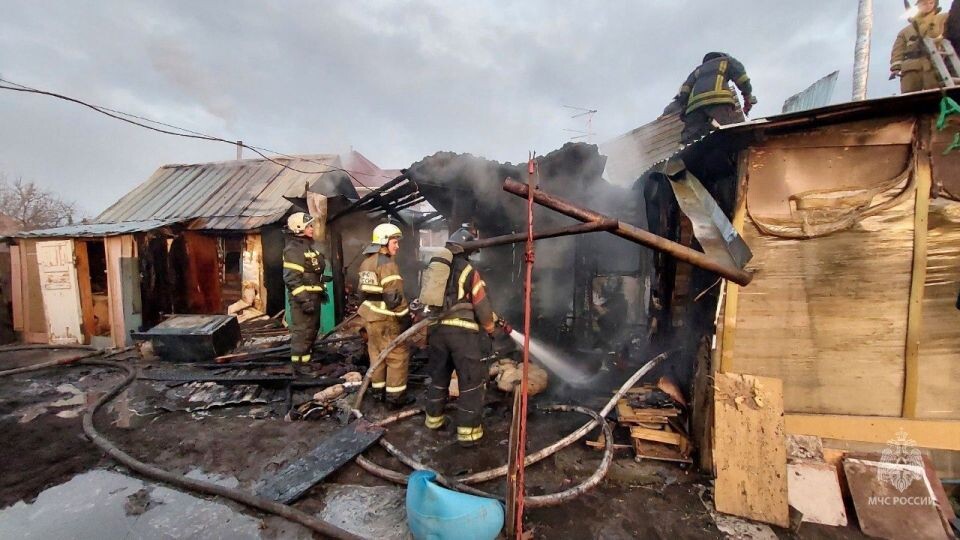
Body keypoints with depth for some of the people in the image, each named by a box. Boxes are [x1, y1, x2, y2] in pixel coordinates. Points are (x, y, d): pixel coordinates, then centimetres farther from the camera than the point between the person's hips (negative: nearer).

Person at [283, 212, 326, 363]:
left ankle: (308, 355, 34)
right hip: (303, 296, -10)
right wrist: (304, 299, -26)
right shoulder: (293, 249, -16)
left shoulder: (309, 245, 15)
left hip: (313, 294, 10)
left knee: (312, 328, 20)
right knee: (302, 330, -5)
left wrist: (321, 291, 23)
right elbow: (292, 278, -23)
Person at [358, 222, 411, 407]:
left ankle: (378, 389, 29)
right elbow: (394, 295, -21)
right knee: (398, 354, 0)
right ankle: (395, 395, 5)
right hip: (384, 318, -9)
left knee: (377, 352, 18)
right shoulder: (387, 263, -17)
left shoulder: (366, 262, 12)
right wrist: (405, 315, -14)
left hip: (369, 314, 9)